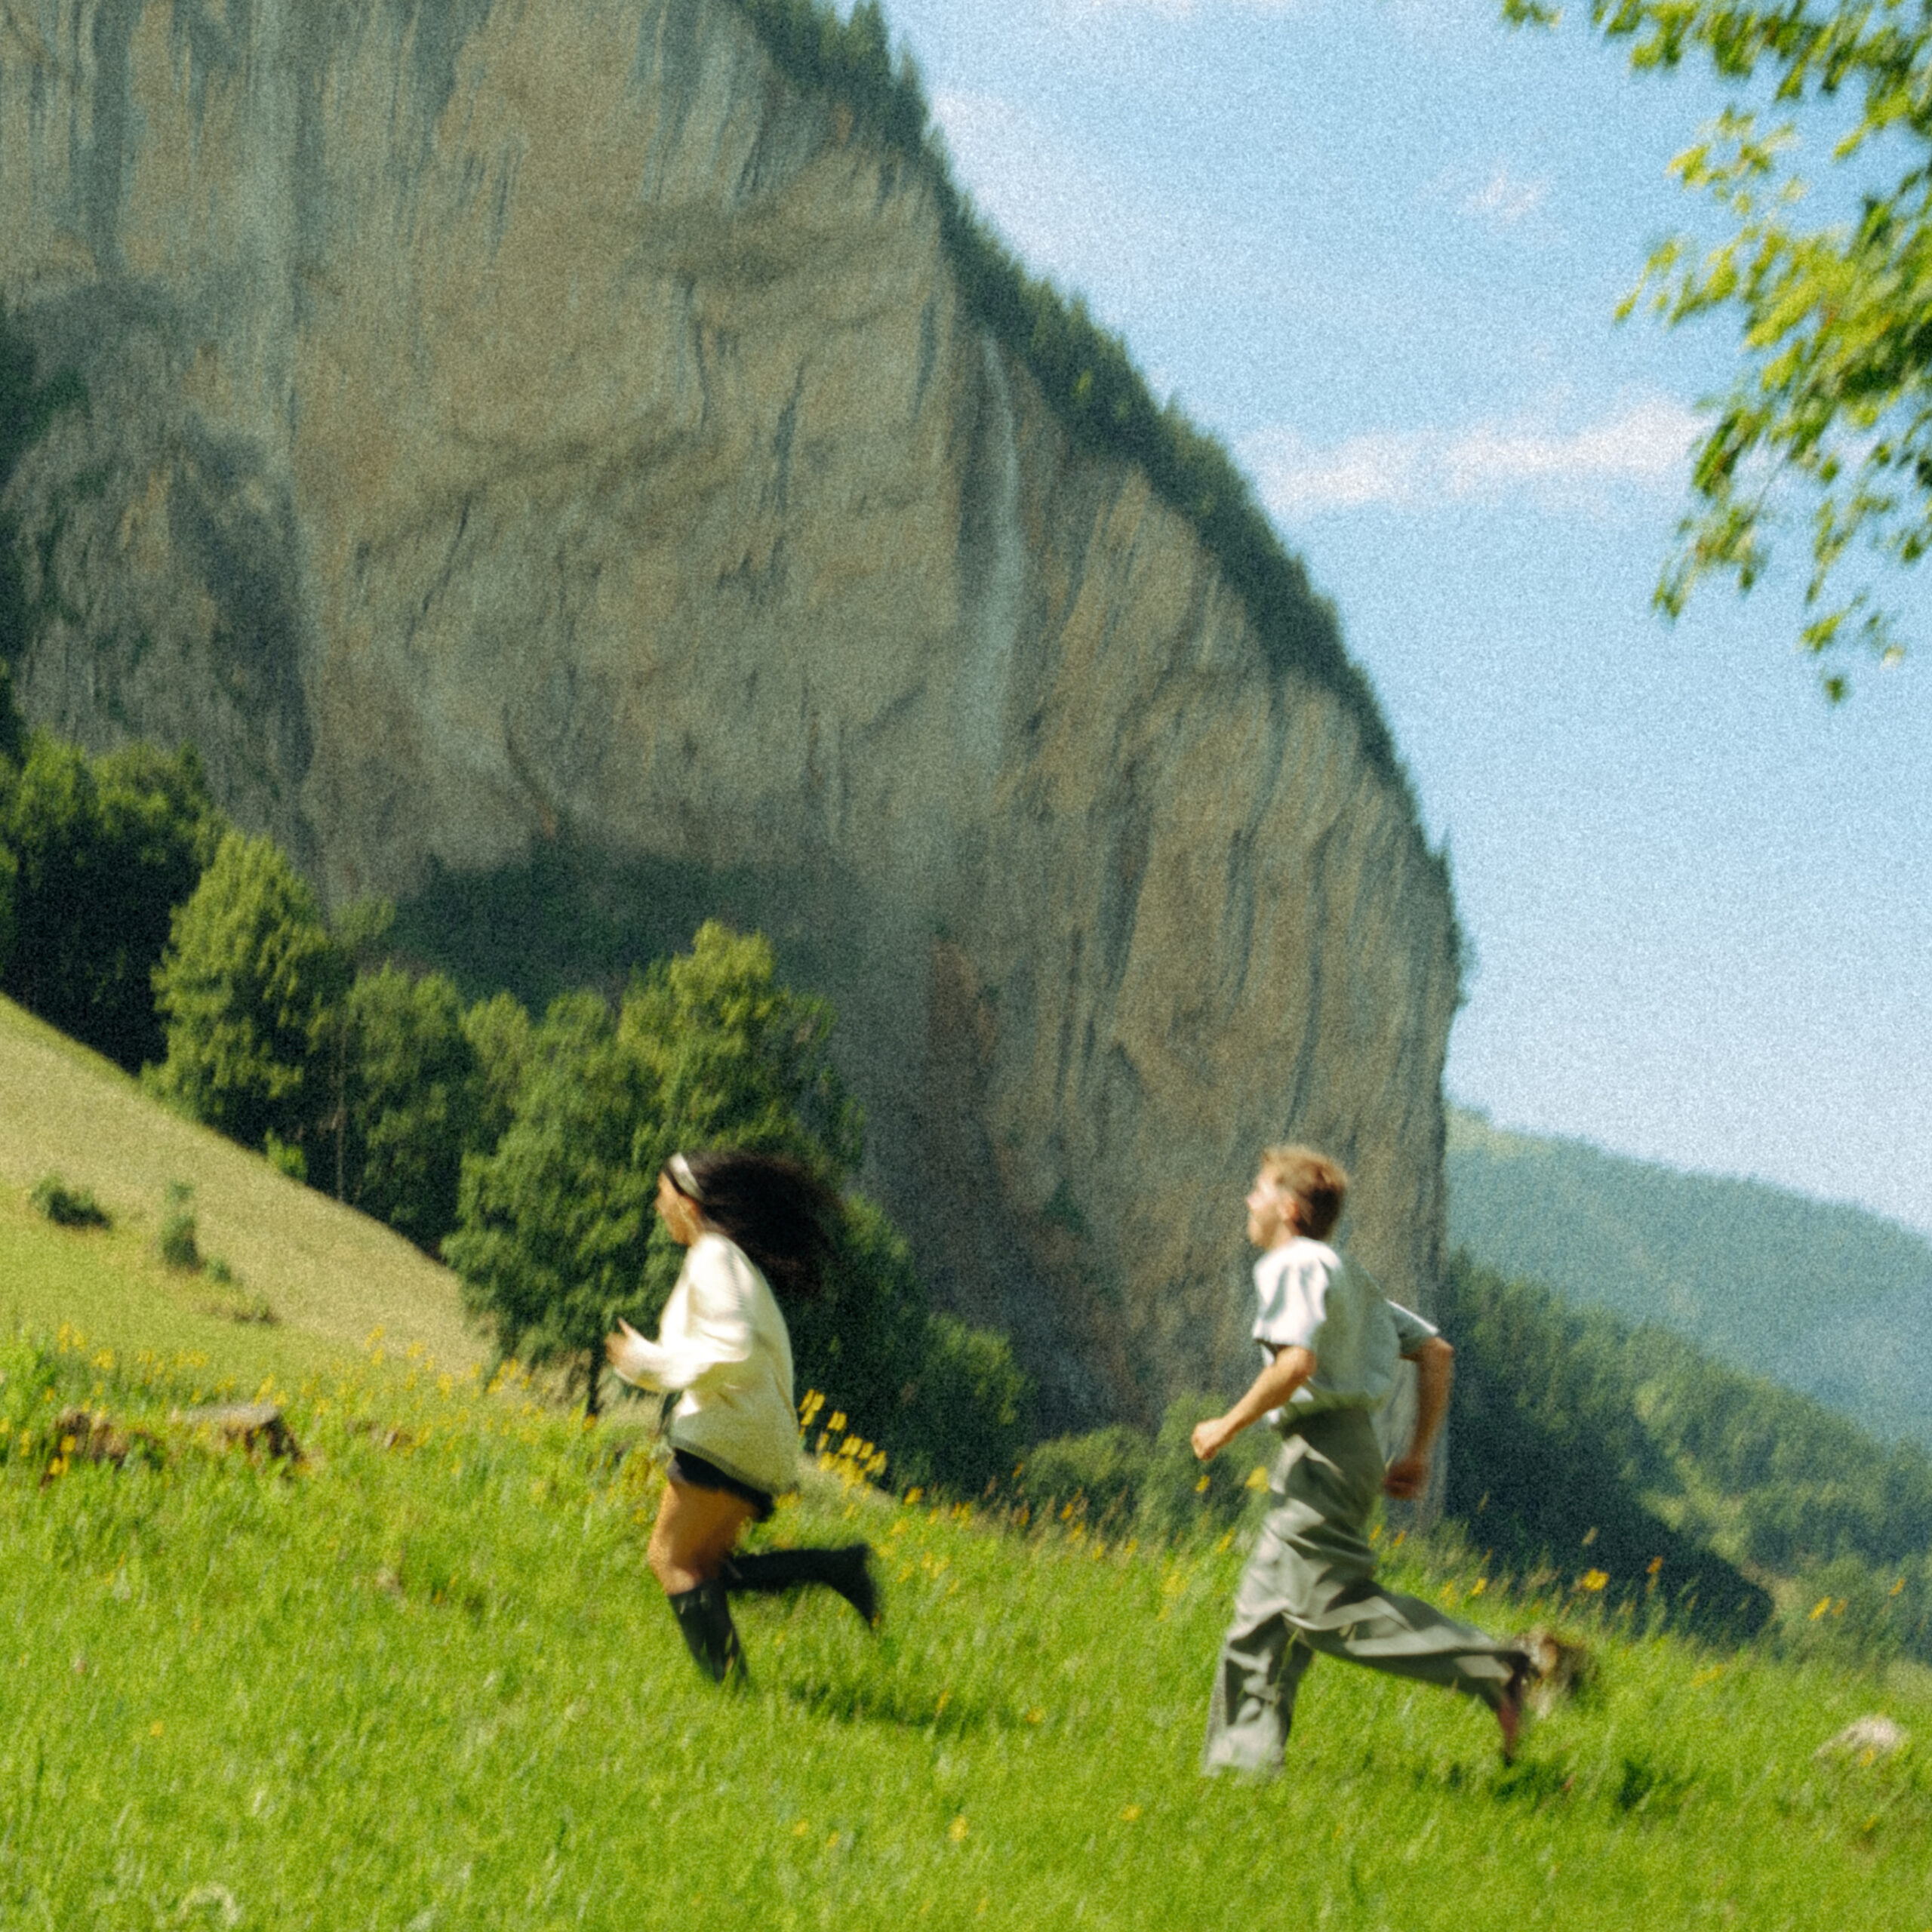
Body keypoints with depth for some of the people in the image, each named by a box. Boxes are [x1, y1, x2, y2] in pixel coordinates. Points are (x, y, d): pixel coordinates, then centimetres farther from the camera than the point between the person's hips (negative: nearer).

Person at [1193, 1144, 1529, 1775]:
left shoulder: (1294, 1267, -8)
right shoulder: (1347, 1274, 20)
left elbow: (1296, 1365, -24)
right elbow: (1436, 1352, 19)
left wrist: (1227, 1427, -13)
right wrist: (1418, 1455, 19)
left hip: (1321, 1454, -10)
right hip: (1355, 1446, 10)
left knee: (1332, 1606, -13)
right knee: (1264, 1611, 10)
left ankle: (1495, 1671, -18)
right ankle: (1242, 1763, 9)